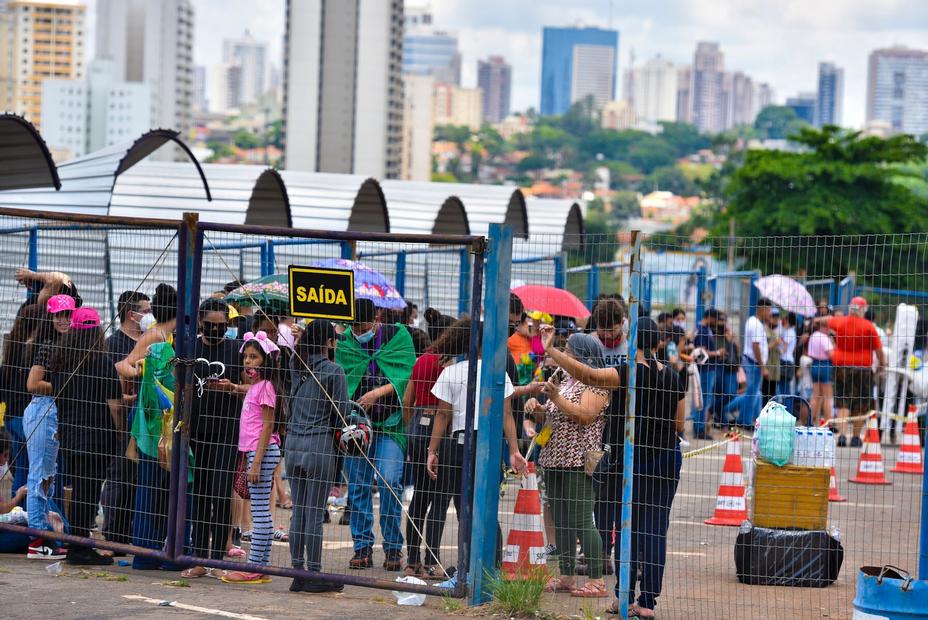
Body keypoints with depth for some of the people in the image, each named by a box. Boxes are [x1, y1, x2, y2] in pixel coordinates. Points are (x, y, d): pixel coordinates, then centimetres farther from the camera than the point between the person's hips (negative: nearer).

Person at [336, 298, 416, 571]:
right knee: (358, 485, 3)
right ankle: (362, 547, 11)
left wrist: (378, 392, -18)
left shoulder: (397, 336, 0)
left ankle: (393, 547, -3)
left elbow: (407, 376, -7)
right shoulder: (346, 343, 7)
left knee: (389, 481, -14)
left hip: (390, 423, -3)